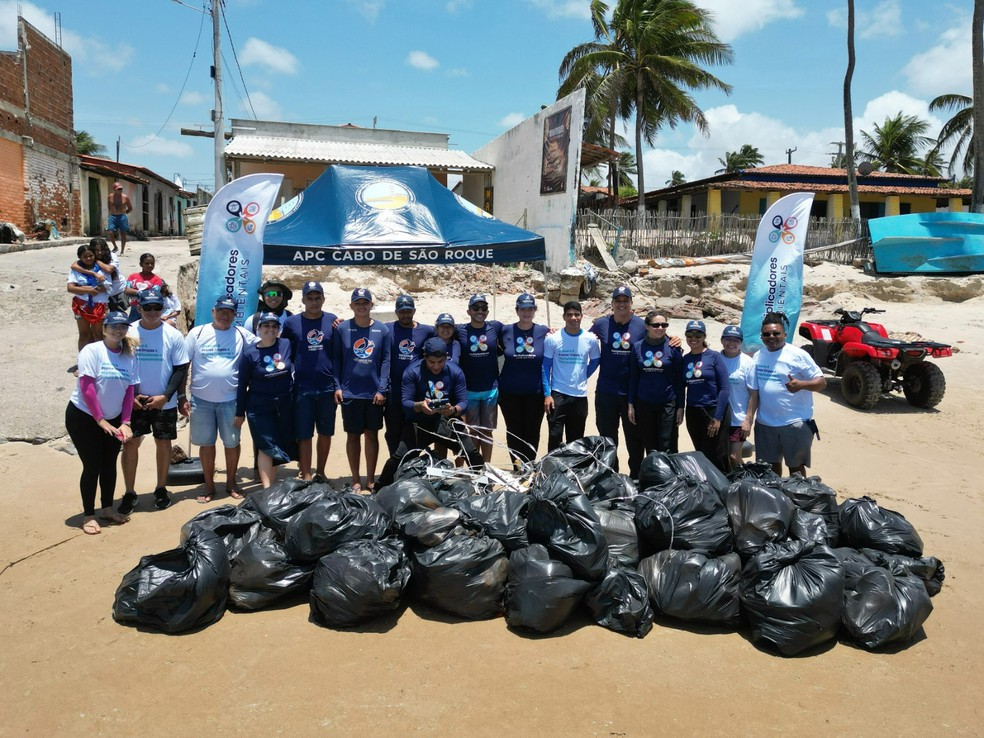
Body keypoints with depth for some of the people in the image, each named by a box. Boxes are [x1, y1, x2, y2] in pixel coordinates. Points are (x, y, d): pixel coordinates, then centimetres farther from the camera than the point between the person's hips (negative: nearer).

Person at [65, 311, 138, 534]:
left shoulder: (130, 356, -1)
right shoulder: (92, 351, -15)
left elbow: (129, 390, 0)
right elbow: (87, 388, -19)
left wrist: (125, 422, -7)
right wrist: (100, 420, -18)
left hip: (113, 419, 5)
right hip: (83, 417, -5)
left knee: (109, 464, 12)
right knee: (92, 466, -3)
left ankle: (107, 508, 27)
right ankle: (88, 515, 10)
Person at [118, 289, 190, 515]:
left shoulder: (173, 335, -6)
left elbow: (181, 369, -4)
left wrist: (165, 397, -14)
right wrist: (130, 395, -8)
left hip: (164, 403, 0)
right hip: (134, 401, 1)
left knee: (163, 443, 10)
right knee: (130, 443, 3)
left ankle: (161, 489, 25)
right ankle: (130, 493, 16)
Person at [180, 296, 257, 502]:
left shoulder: (242, 335, 0)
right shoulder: (197, 333, 0)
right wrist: (182, 396, -2)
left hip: (230, 399, 0)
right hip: (201, 399, 0)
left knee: (232, 442, 7)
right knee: (206, 443, 8)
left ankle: (231, 482, 24)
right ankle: (209, 485, 22)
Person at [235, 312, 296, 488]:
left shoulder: (287, 345, -4)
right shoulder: (250, 353, -8)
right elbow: (242, 385, -3)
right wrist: (240, 413, -1)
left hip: (286, 404, 3)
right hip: (260, 407, -3)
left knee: (285, 444, 11)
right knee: (266, 447, -4)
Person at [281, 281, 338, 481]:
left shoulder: (333, 320, 3)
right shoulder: (291, 322, 2)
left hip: (327, 387, 1)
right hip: (302, 388, -1)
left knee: (326, 433, 11)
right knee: (304, 435, 2)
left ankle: (320, 472, 25)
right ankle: (306, 477, 9)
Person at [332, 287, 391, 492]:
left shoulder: (382, 330, 2)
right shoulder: (342, 328, -1)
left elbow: (386, 360, 2)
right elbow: (336, 358, 1)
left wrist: (382, 389, -5)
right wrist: (337, 386, -6)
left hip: (374, 393, 1)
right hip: (349, 392, -1)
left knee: (372, 435, 9)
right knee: (353, 435, 7)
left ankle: (371, 480, 19)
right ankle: (356, 480, 17)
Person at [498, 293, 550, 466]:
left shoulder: (544, 332, -1)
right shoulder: (506, 331, 0)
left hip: (535, 393, 0)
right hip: (510, 393, 1)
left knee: (532, 432, 6)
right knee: (514, 431, 8)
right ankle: (517, 468, 21)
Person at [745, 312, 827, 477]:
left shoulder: (798, 355, -8)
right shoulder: (758, 356, 7)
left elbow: (821, 383, -8)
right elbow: (754, 391, 9)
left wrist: (801, 384, -27)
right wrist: (748, 419, 3)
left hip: (795, 423, -5)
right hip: (765, 424, 5)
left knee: (796, 467, 4)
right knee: (770, 467, 15)